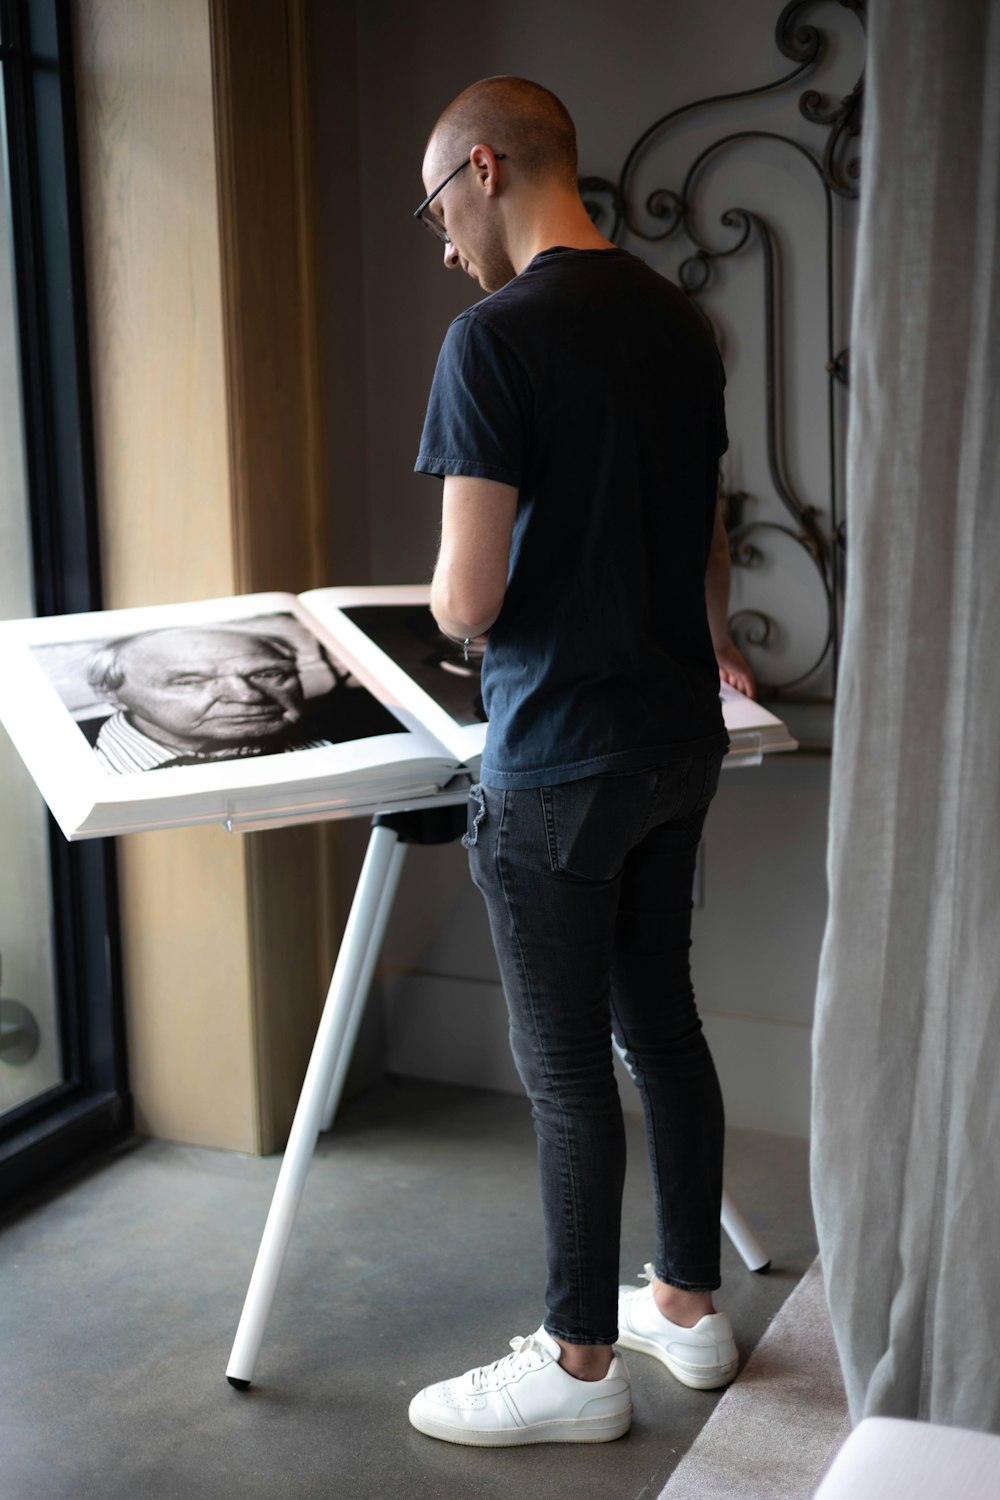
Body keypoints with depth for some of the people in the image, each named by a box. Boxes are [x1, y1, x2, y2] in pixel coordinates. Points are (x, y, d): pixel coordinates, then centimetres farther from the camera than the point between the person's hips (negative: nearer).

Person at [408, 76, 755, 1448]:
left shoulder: (497, 339, -16)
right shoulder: (678, 321, 8)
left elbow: (468, 600, -19)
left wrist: (456, 605, 5)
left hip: (559, 768, -8)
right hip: (679, 741, 8)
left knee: (568, 1070, 4)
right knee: (663, 1024, 17)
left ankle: (581, 1364, 18)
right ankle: (689, 1304, 31)